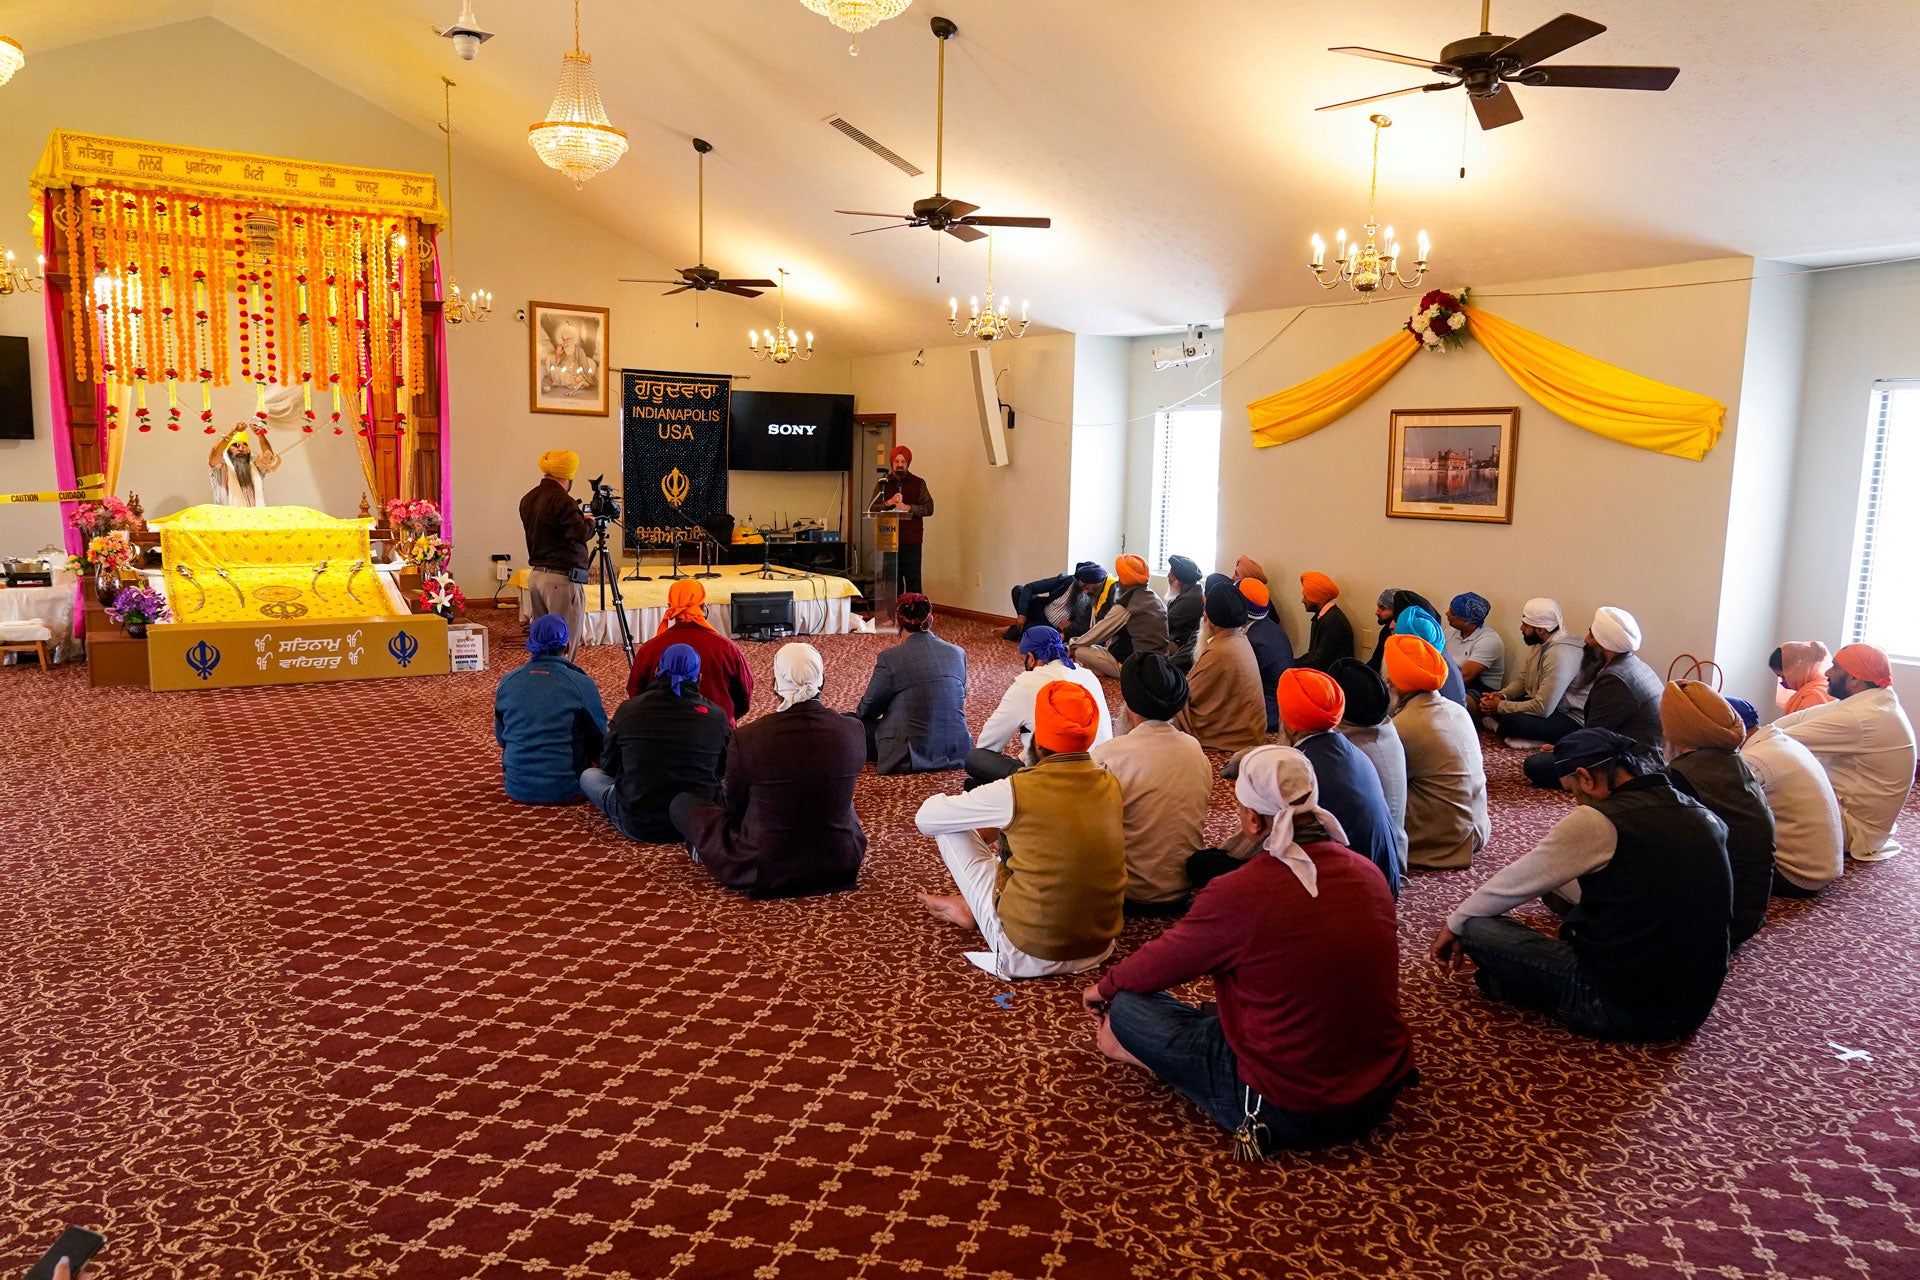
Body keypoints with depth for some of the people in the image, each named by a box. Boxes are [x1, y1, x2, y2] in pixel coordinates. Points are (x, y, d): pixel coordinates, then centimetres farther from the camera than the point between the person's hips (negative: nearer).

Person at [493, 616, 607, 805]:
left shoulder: (507, 682, -2)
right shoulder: (581, 684, -12)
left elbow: (500, 738, 11)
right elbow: (600, 741, -3)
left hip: (518, 789, 3)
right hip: (566, 790, -3)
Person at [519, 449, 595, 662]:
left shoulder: (528, 499, 12)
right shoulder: (562, 501, -16)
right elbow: (579, 534, -24)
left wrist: (579, 518, 19)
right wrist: (589, 522, -2)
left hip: (535, 575, 9)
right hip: (562, 579, -9)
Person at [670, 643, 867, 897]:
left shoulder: (746, 739, -20)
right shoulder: (853, 732, -12)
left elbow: (734, 806, -2)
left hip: (764, 873, -3)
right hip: (841, 867, 3)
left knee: (682, 802, 17)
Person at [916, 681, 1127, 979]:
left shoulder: (1017, 790, -18)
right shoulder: (1111, 784, -3)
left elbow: (925, 818, -4)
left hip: (1028, 956, -5)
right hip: (1099, 948, 5)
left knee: (950, 828, 6)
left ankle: (971, 908, 26)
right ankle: (970, 906, 27)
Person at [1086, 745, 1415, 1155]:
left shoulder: (1236, 894, -22)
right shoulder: (1368, 874, -3)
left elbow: (1159, 963, -4)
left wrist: (1104, 988, 17)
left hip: (1292, 1115, -7)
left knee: (1126, 1007, 2)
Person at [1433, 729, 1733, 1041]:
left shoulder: (1598, 821, -16)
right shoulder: (1704, 816, 5)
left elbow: (1515, 883, -4)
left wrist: (1454, 924, 12)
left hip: (1623, 1010, -8)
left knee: (1476, 927, -4)